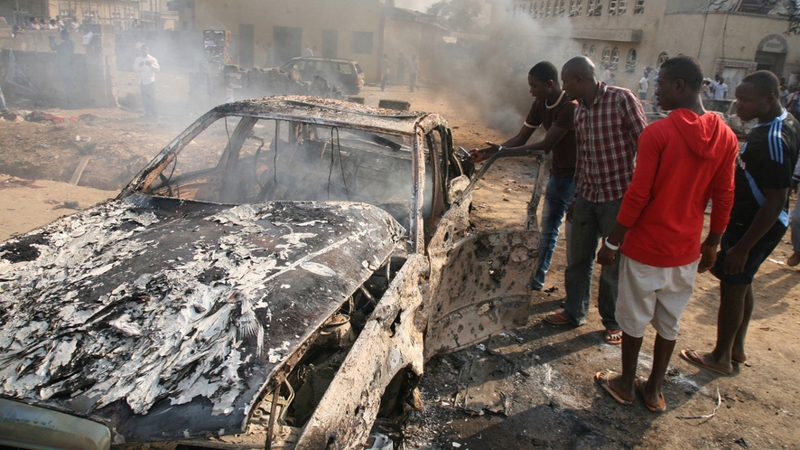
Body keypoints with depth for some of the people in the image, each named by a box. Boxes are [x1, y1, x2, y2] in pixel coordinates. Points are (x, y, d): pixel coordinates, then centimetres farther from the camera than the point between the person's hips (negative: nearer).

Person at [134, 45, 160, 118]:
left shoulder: (152, 59, 5)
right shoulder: (137, 59, 10)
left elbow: (157, 69, -3)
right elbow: (135, 69, 5)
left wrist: (151, 65, -21)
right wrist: (140, 66, -15)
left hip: (150, 81, -2)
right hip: (142, 81, 2)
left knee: (151, 97, -7)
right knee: (144, 98, 0)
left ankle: (155, 112, -3)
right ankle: (147, 112, 3)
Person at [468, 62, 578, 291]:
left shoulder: (570, 107, -25)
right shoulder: (540, 105, 1)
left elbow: (546, 145, -28)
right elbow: (521, 138, 3)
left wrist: (503, 151, -29)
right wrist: (488, 152, -10)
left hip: (575, 178, -8)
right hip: (557, 175, 8)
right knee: (547, 229, 16)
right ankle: (537, 278, 28)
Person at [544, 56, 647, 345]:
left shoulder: (621, 100, -14)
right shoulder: (580, 110, 8)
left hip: (617, 198, -7)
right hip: (587, 196, 7)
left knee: (614, 265, 6)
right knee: (577, 260, 15)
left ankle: (614, 321, 25)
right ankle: (574, 312, 33)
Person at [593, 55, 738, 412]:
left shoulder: (658, 133, -18)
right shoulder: (726, 137, -1)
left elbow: (638, 195, -18)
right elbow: (724, 198, 5)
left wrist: (612, 241, -9)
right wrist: (713, 243, 17)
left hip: (646, 247, -5)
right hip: (686, 250, 5)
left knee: (634, 319, 12)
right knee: (670, 321, 17)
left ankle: (626, 384, 28)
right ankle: (654, 389, 31)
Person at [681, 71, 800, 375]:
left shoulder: (774, 141, -28)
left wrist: (743, 246, -25)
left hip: (757, 225, -10)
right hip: (747, 219, 10)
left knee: (732, 285, 4)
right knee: (741, 283, 21)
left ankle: (721, 358, 21)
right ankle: (737, 348, 37)